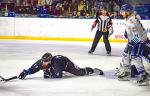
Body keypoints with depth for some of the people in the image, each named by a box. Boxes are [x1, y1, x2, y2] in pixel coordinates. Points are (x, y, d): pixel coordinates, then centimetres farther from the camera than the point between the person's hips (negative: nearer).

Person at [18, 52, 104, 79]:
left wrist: (49, 75, -40)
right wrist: (24, 73, -44)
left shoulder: (54, 64, -44)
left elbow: (58, 76, -44)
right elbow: (32, 69, -29)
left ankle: (94, 70, 17)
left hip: (65, 62, -7)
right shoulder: (40, 62, -29)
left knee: (80, 72, -8)